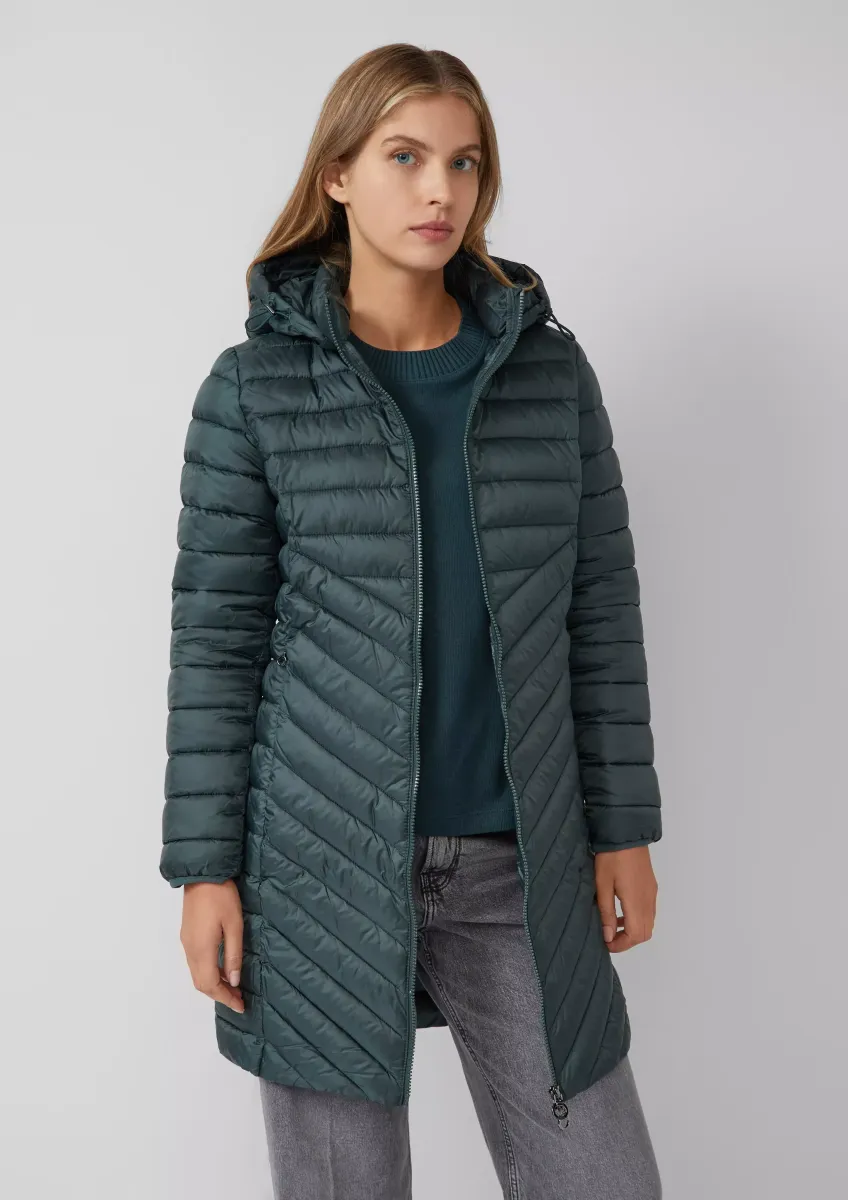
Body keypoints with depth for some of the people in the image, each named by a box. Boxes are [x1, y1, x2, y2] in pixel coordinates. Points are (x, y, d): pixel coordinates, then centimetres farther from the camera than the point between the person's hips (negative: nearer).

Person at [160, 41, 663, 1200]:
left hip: (517, 863, 2)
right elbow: (216, 634, -2)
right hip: (325, 861, -2)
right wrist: (205, 867, -4)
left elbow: (600, 603, 6)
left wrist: (624, 825, 5)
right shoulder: (256, 386, -2)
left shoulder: (549, 368, 4)